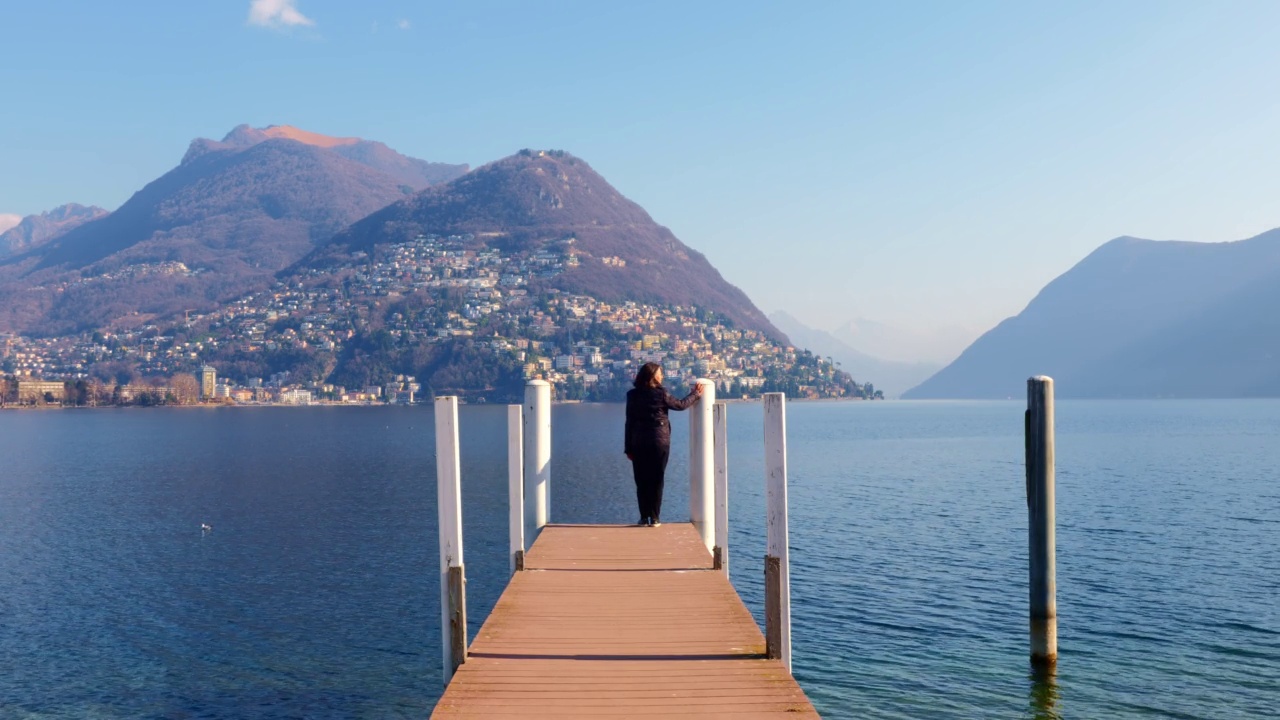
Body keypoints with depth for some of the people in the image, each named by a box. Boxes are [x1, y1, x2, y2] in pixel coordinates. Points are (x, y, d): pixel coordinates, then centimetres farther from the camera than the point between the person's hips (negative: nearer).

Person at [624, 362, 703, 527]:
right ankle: (655, 518, 4)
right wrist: (695, 394, 25)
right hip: (659, 442, -2)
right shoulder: (661, 394, -7)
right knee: (657, 480, 4)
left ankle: (644, 517, 7)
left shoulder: (632, 395, 0)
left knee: (641, 481, 8)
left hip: (638, 443, 2)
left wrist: (629, 448, 6)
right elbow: (680, 405, 8)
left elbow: (629, 422, 2)